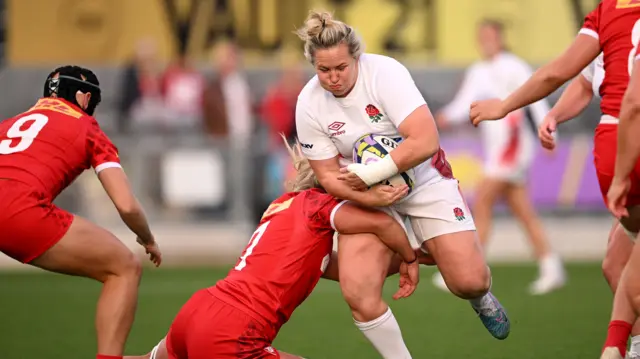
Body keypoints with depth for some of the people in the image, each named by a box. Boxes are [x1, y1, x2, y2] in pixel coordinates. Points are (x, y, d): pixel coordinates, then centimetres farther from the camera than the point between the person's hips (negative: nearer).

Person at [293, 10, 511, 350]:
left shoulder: (384, 72, -24)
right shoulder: (308, 105, -15)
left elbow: (425, 142, -32)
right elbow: (328, 175, -6)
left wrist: (370, 173, -31)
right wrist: (370, 197, -24)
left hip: (424, 179, -2)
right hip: (365, 193, 2)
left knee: (470, 281, -11)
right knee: (358, 295, -19)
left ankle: (481, 298, 29)